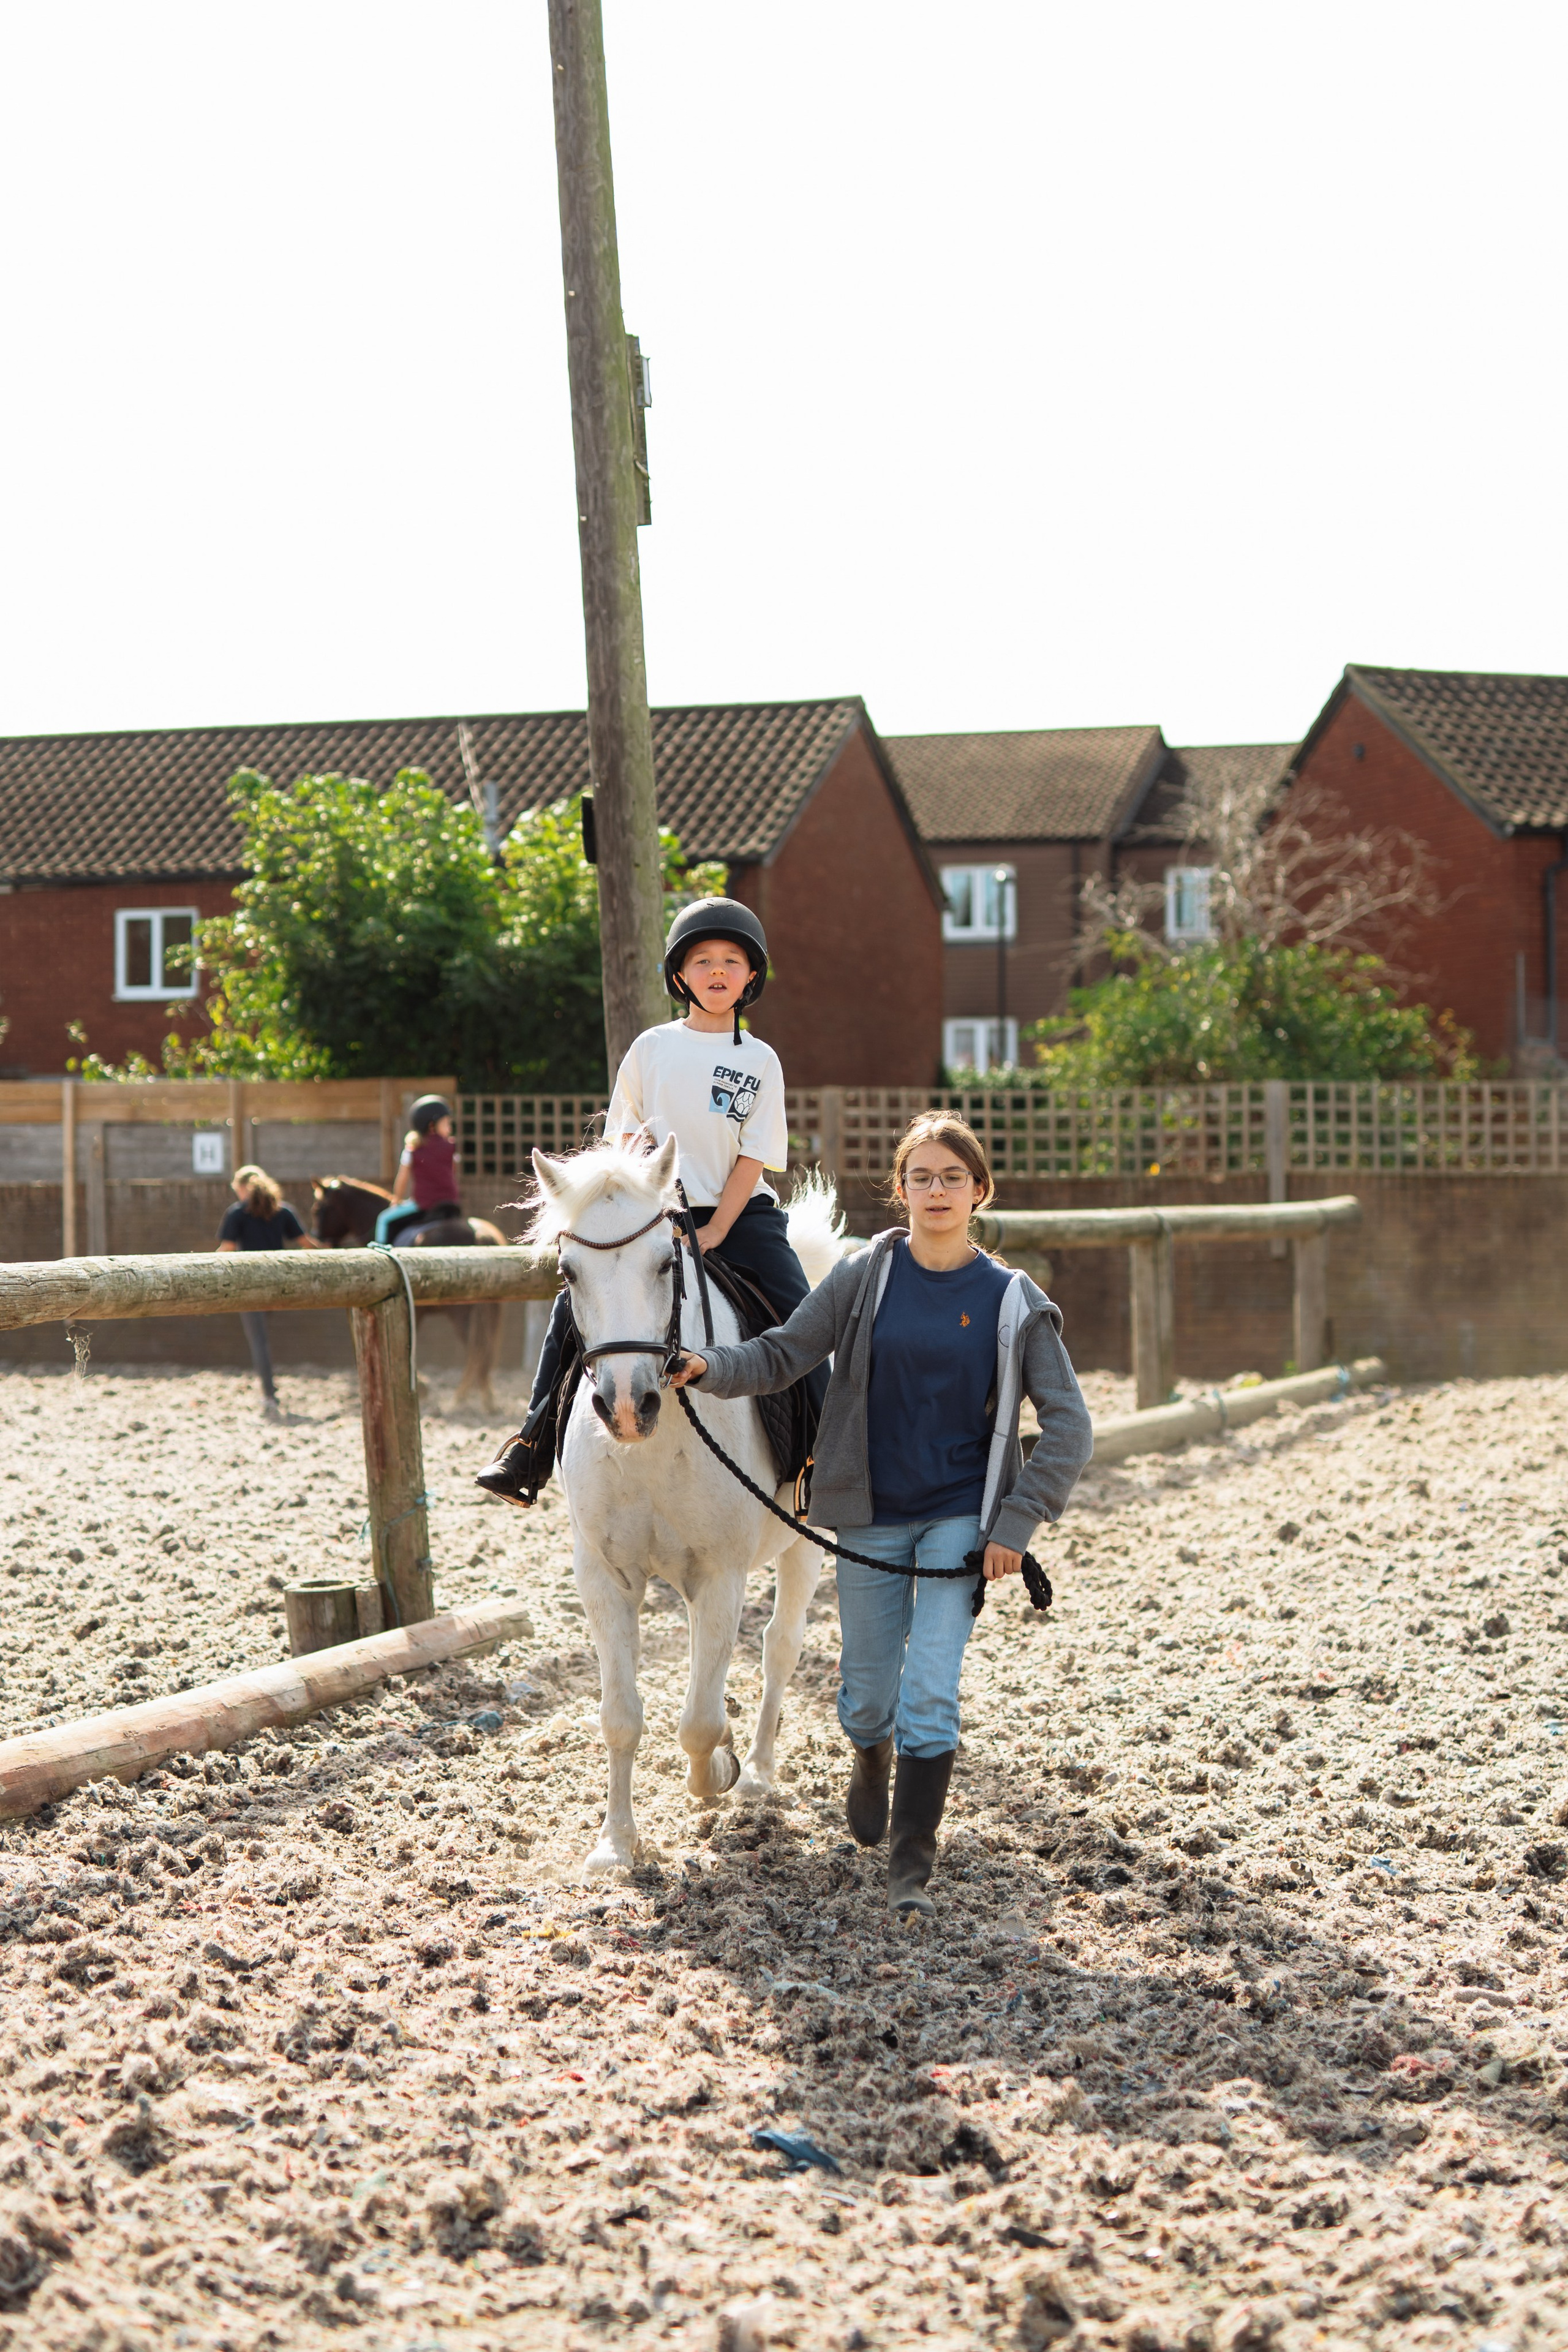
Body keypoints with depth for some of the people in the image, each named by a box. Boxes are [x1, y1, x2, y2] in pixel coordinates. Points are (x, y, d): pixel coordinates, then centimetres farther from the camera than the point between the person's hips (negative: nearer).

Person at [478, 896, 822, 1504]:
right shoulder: (652, 1048, 5)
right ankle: (533, 1445, -4)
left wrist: (714, 1233, -12)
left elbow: (752, 1160, -3)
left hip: (740, 1212, -1)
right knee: (575, 1303, -14)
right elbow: (622, 1136, 10)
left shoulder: (760, 1061, 2)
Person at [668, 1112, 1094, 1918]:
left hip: (960, 1518, -1)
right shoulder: (864, 1278, -3)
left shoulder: (1013, 1302, -5)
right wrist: (709, 1367, -20)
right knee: (866, 1695, 13)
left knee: (929, 1695, -11)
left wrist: (1016, 1522, -11)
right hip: (873, 1517, 1)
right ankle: (873, 1763, 48)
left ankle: (912, 1866, 0)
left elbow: (1068, 1425, -4)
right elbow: (782, 1355, -1)